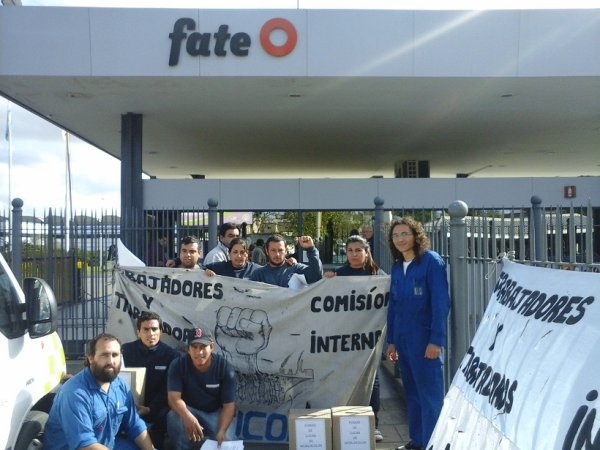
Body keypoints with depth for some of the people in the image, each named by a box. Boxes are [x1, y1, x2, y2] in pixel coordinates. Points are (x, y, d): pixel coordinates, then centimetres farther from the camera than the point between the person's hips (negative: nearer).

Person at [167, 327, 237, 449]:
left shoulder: (225, 368, -18)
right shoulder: (178, 365, -17)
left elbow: (229, 405, -19)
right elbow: (174, 397, -26)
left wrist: (221, 431, -37)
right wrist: (187, 417, -48)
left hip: (216, 412, -1)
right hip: (189, 410, 1)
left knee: (225, 440, -28)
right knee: (173, 418, -32)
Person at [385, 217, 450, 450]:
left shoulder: (432, 261, -9)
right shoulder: (397, 266, 11)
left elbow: (441, 302, -13)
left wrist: (436, 340, -18)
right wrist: (391, 340, 12)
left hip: (425, 338, -7)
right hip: (403, 339, 7)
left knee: (430, 394, -2)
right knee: (412, 393, 14)